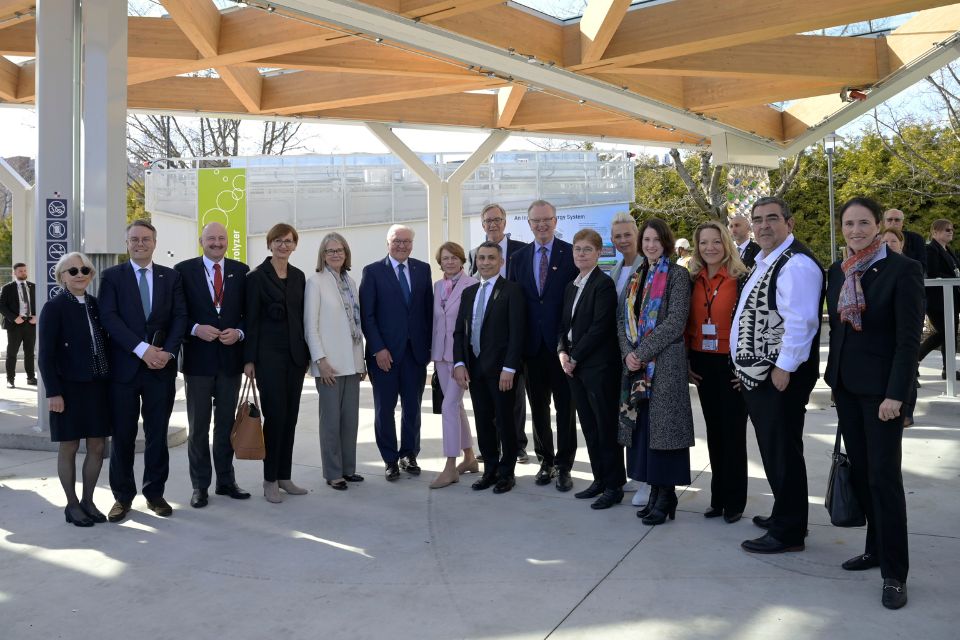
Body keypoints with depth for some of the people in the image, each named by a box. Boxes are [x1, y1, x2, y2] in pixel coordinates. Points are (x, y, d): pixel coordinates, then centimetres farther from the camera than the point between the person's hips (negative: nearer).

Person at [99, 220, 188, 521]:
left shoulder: (171, 276, 9)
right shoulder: (112, 276, 4)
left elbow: (180, 316, 2)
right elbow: (109, 318, -7)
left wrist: (167, 351, -12)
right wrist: (142, 349, -17)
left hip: (161, 367, 1)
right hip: (124, 367, -1)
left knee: (158, 434, 8)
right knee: (122, 435, 6)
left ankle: (155, 492, 20)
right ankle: (123, 496, 19)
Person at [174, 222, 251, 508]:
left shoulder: (241, 271, 5)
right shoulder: (183, 270, 0)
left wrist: (238, 332, -11)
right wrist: (196, 329, -17)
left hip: (231, 357, 2)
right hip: (198, 358, -2)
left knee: (226, 423, 13)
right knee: (198, 426, 6)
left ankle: (226, 481, 24)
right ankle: (200, 486, 17)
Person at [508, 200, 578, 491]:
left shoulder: (572, 254, -3)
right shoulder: (518, 258, 9)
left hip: (562, 343, -3)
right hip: (531, 344, 4)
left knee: (565, 407, 5)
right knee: (538, 407, 12)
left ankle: (564, 466, 17)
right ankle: (545, 461, 26)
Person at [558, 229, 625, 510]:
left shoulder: (604, 284, -9)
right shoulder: (571, 287, 15)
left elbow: (600, 327, -16)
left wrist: (575, 356, -12)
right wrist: (562, 352, 0)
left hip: (599, 366, -8)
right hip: (574, 367, 8)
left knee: (607, 427, -1)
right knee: (589, 427, 12)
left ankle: (614, 485, 9)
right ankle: (600, 479, 23)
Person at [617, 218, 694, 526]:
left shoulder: (677, 275, -3)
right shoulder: (636, 277, 16)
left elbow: (675, 322, -12)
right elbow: (622, 318, 11)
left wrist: (642, 353, -15)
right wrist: (628, 353, -6)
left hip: (665, 363, -6)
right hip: (636, 364, 6)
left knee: (662, 425, -3)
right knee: (642, 426, 8)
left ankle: (666, 497, 7)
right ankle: (656, 491, 19)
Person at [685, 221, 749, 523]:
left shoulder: (741, 279, -8)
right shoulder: (693, 281, 6)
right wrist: (686, 361, 8)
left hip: (731, 365, -5)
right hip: (702, 365, 5)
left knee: (733, 431, 4)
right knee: (713, 430, 12)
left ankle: (734, 500, 17)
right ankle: (718, 498, 23)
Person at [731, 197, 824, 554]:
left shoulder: (796, 264, -16)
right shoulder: (764, 261, 16)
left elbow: (800, 321, -24)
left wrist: (783, 369, -22)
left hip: (780, 376, -10)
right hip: (758, 373, 10)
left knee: (782, 452, -1)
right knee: (772, 449, 20)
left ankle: (788, 532, 10)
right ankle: (785, 514, 35)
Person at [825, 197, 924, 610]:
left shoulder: (903, 269, -10)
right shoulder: (837, 272, 8)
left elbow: (909, 338, -13)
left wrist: (896, 394, -18)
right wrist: (834, 376, 13)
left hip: (881, 386, -6)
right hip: (845, 385, 6)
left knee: (884, 476, -3)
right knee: (860, 471, 12)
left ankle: (894, 573, 7)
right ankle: (876, 548, 27)